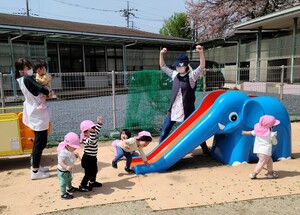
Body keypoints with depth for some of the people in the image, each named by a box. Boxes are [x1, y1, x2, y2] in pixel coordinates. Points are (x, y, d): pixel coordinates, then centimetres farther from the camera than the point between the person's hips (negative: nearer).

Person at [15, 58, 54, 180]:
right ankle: (35, 172, 6)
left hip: (35, 114, 10)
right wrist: (49, 93, -11)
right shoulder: (27, 79, -21)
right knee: (41, 142, -2)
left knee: (38, 141, 20)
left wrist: (46, 93, -10)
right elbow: (40, 89, -32)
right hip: (37, 115, -10)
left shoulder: (22, 79, 9)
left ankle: (35, 165, 32)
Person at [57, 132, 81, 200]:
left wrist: (76, 155, -8)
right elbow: (60, 162, -36)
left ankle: (69, 188, 54)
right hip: (62, 171, -10)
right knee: (63, 182, 6)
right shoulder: (63, 152, -34)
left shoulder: (70, 151, -4)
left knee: (69, 179, 30)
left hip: (68, 170, 10)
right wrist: (66, 167, -47)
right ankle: (63, 194, 23)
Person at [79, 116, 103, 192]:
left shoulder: (93, 135, 0)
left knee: (94, 170, 24)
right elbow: (91, 141, -48)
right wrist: (92, 132, -58)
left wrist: (99, 123, 7)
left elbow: (97, 130, 15)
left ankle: (92, 182, 45)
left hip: (93, 158, 10)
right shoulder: (86, 139, -28)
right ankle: (82, 186, 16)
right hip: (87, 159, -10)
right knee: (88, 173, 0)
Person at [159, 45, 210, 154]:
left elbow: (202, 67, -23)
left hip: (187, 111, -5)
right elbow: (163, 67, 16)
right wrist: (161, 54, 4)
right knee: (164, 132, 9)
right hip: (173, 110, 5)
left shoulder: (192, 76, -8)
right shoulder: (175, 74, 7)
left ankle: (205, 149, 29)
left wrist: (201, 53, -36)